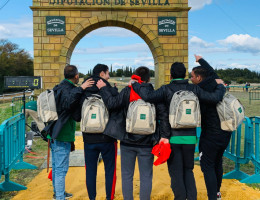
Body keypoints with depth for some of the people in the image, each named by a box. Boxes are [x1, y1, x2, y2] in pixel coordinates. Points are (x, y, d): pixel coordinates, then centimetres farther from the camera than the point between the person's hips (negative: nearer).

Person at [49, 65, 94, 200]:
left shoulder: (59, 87, 14)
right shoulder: (67, 89, -17)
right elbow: (68, 103, -37)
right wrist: (80, 88, -38)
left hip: (55, 134, 10)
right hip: (62, 135, -10)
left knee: (56, 166, 20)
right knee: (61, 168, -5)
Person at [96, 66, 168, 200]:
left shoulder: (127, 91, -5)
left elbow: (112, 104, -11)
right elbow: (163, 116, -8)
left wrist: (103, 88, 1)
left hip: (128, 142, 0)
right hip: (146, 143, 0)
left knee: (127, 175, 12)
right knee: (146, 176, 9)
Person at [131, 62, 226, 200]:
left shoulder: (166, 89, -7)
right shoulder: (193, 89, 1)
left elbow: (148, 97, -22)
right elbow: (215, 98, -3)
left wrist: (136, 86, -5)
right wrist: (221, 87, 17)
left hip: (173, 138, -3)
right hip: (190, 137, 3)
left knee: (176, 173, 8)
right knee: (188, 170, 19)